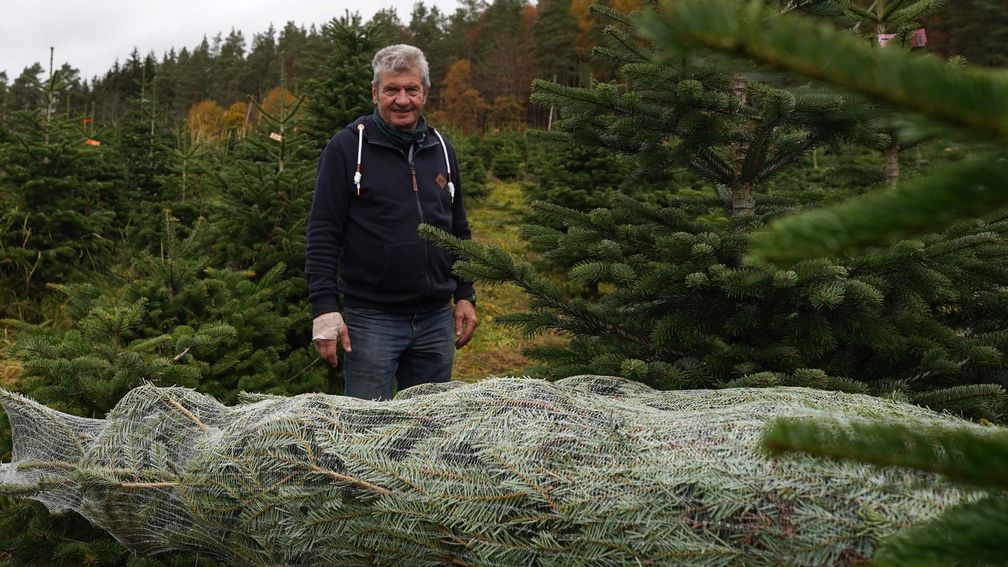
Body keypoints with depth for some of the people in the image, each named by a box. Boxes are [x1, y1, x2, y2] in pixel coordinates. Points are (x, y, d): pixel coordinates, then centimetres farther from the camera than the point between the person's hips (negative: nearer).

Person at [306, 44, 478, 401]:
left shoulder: (441, 150, 11)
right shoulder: (347, 148, -5)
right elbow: (323, 234, -8)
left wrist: (466, 295, 12)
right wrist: (325, 310, -14)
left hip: (436, 318, 5)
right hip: (372, 318, -5)